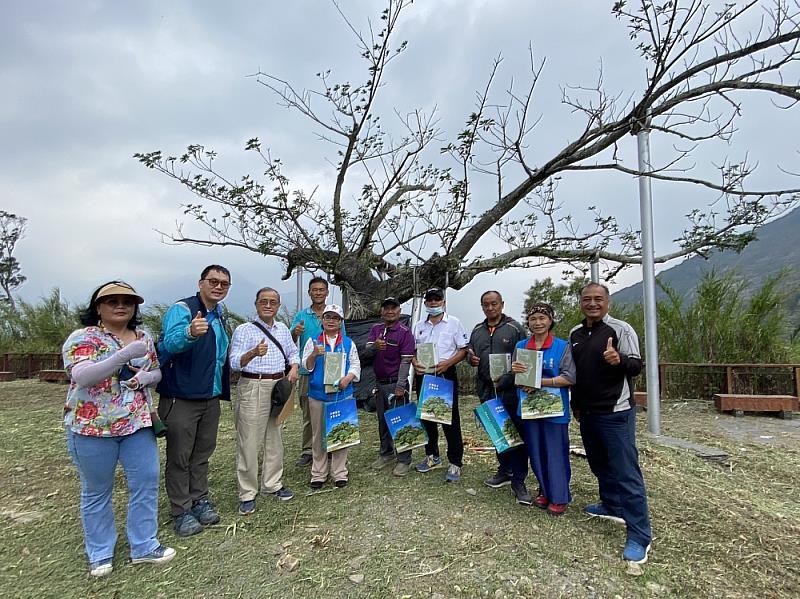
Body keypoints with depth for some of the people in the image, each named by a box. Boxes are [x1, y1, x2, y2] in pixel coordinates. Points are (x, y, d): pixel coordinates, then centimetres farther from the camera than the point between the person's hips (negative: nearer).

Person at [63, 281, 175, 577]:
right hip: (92, 426, -4)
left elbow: (156, 372, 14)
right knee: (96, 491, 11)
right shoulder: (82, 337, -9)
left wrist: (145, 377, -10)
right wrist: (124, 355, -35)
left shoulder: (144, 338, 7)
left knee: (147, 482, 6)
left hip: (138, 424, 5)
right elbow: (82, 377, -24)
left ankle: (144, 546, 21)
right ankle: (100, 553, 29)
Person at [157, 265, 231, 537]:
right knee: (179, 456, 6)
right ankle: (182, 511, 18)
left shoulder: (219, 316, 11)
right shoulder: (182, 309, -14)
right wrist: (190, 333, -54)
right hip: (181, 399, -7)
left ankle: (200, 500, 31)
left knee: (202, 454, 17)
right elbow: (170, 342, -33)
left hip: (211, 397, 7)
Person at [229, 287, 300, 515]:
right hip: (252, 387, -5)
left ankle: (272, 485, 26)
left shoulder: (283, 329, 12)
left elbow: (293, 352, 23)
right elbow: (234, 363, -13)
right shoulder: (244, 330, -5)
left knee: (275, 439, 13)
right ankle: (247, 494, 8)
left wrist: (294, 367, 3)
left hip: (279, 386, 6)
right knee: (249, 443, -3)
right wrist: (254, 353, -32)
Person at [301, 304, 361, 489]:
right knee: (318, 435, 7)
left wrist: (348, 378, -12)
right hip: (318, 395, 0)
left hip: (343, 394, 0)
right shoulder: (313, 341, 5)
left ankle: (340, 473, 17)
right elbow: (307, 366, 1)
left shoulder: (348, 343, 7)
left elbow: (356, 365, 6)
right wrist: (314, 355, -18)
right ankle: (318, 474, 19)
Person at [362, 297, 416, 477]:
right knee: (382, 420, 16)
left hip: (396, 383, -6)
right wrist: (374, 346, -27)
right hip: (379, 383, 6)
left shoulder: (404, 332, -9)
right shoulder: (375, 329, 8)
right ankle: (386, 453, 32)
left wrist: (400, 386, -18)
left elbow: (406, 361, -14)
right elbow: (366, 353, -3)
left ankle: (404, 460, 9)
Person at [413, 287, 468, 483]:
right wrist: (415, 363, -6)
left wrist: (447, 363, -18)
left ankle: (455, 463, 6)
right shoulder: (419, 326, 13)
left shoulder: (454, 322, 0)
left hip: (445, 374, -5)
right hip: (423, 376, 5)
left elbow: (463, 349, -3)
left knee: (450, 419, -3)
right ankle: (432, 457, 28)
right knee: (426, 417, 12)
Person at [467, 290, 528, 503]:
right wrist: (471, 358, -3)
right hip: (487, 391, 5)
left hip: (510, 391, -5)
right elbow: (470, 353, 21)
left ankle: (518, 482, 6)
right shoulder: (477, 331, 13)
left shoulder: (514, 328, -4)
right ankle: (504, 471, 32)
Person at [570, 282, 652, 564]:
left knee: (626, 471, -5)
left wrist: (619, 360, -34)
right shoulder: (575, 334, 10)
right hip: (587, 413, 7)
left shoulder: (621, 329, -9)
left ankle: (640, 535, 3)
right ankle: (611, 506, 38)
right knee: (599, 464, 19)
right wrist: (575, 404, 20)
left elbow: (637, 365, -12)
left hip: (615, 413, -7)